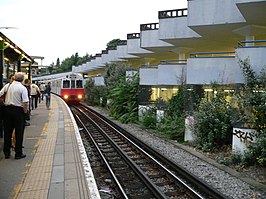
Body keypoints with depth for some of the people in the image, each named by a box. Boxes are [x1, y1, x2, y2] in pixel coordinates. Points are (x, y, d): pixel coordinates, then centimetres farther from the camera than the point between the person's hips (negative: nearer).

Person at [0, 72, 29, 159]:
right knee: (19, 133, 5)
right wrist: (25, 111, -2)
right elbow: (25, 103, -16)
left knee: (7, 132, 13)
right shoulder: (23, 88, -12)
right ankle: (18, 153, 11)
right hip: (18, 110, -5)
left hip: (7, 109, 5)